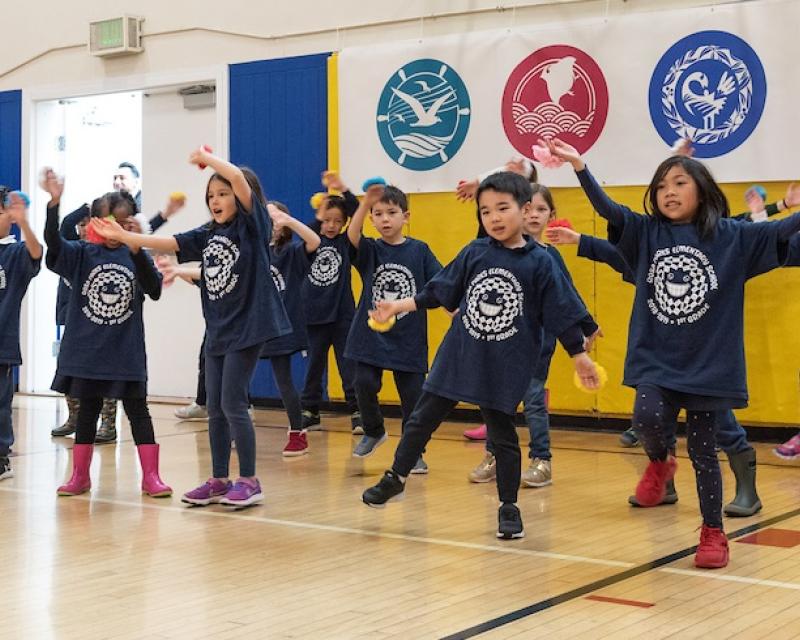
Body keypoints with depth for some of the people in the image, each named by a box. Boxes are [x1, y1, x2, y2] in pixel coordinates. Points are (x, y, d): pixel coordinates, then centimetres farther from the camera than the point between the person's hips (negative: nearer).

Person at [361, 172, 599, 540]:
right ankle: (395, 479, 28)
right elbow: (438, 292, 9)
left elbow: (562, 314, -5)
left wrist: (579, 356, -2)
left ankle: (509, 507, 21)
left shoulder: (540, 262, -8)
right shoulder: (474, 253, 1)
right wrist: (398, 306, 8)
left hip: (506, 367, -3)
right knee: (422, 419, 10)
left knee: (503, 435, 5)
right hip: (458, 355, 3)